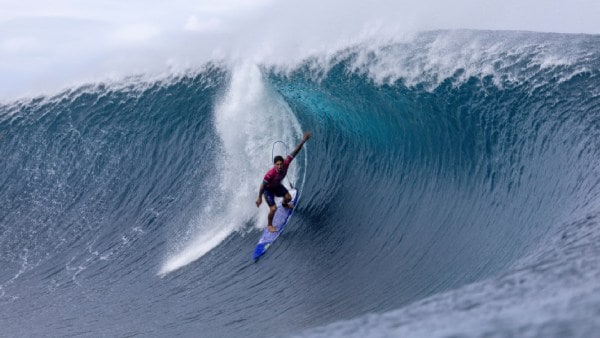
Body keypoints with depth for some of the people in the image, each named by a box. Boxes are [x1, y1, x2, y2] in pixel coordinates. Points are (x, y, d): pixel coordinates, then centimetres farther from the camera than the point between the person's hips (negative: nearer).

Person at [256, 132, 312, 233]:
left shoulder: (286, 164, -30)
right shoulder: (270, 174, -43)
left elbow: (294, 152, -29)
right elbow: (263, 185, -29)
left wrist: (303, 141, -36)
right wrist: (259, 198, -20)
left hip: (277, 185, 6)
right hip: (268, 189, -6)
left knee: (288, 197, 17)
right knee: (273, 208, -12)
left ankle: (284, 204, 57)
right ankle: (269, 225, 16)